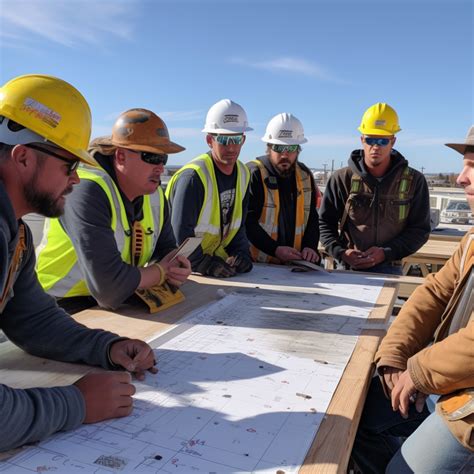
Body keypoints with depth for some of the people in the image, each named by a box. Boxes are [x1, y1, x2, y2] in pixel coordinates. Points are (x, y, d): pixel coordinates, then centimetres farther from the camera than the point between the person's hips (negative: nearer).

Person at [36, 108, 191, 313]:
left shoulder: (155, 194, 1)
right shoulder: (87, 191, -23)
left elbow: (166, 248, 14)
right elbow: (109, 288, -29)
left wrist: (175, 268, -10)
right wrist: (161, 271, -12)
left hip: (117, 305, 7)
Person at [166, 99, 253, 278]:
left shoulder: (243, 174, 5)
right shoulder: (193, 177, -18)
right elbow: (180, 233, -20)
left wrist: (241, 252, -2)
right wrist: (205, 264, -24)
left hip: (217, 261, 6)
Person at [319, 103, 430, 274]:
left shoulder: (414, 181, -1)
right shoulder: (342, 179, -2)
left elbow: (420, 229, 0)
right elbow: (325, 223, 2)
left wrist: (386, 253, -14)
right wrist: (340, 252, -16)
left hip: (389, 269, 0)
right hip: (348, 267, 0)